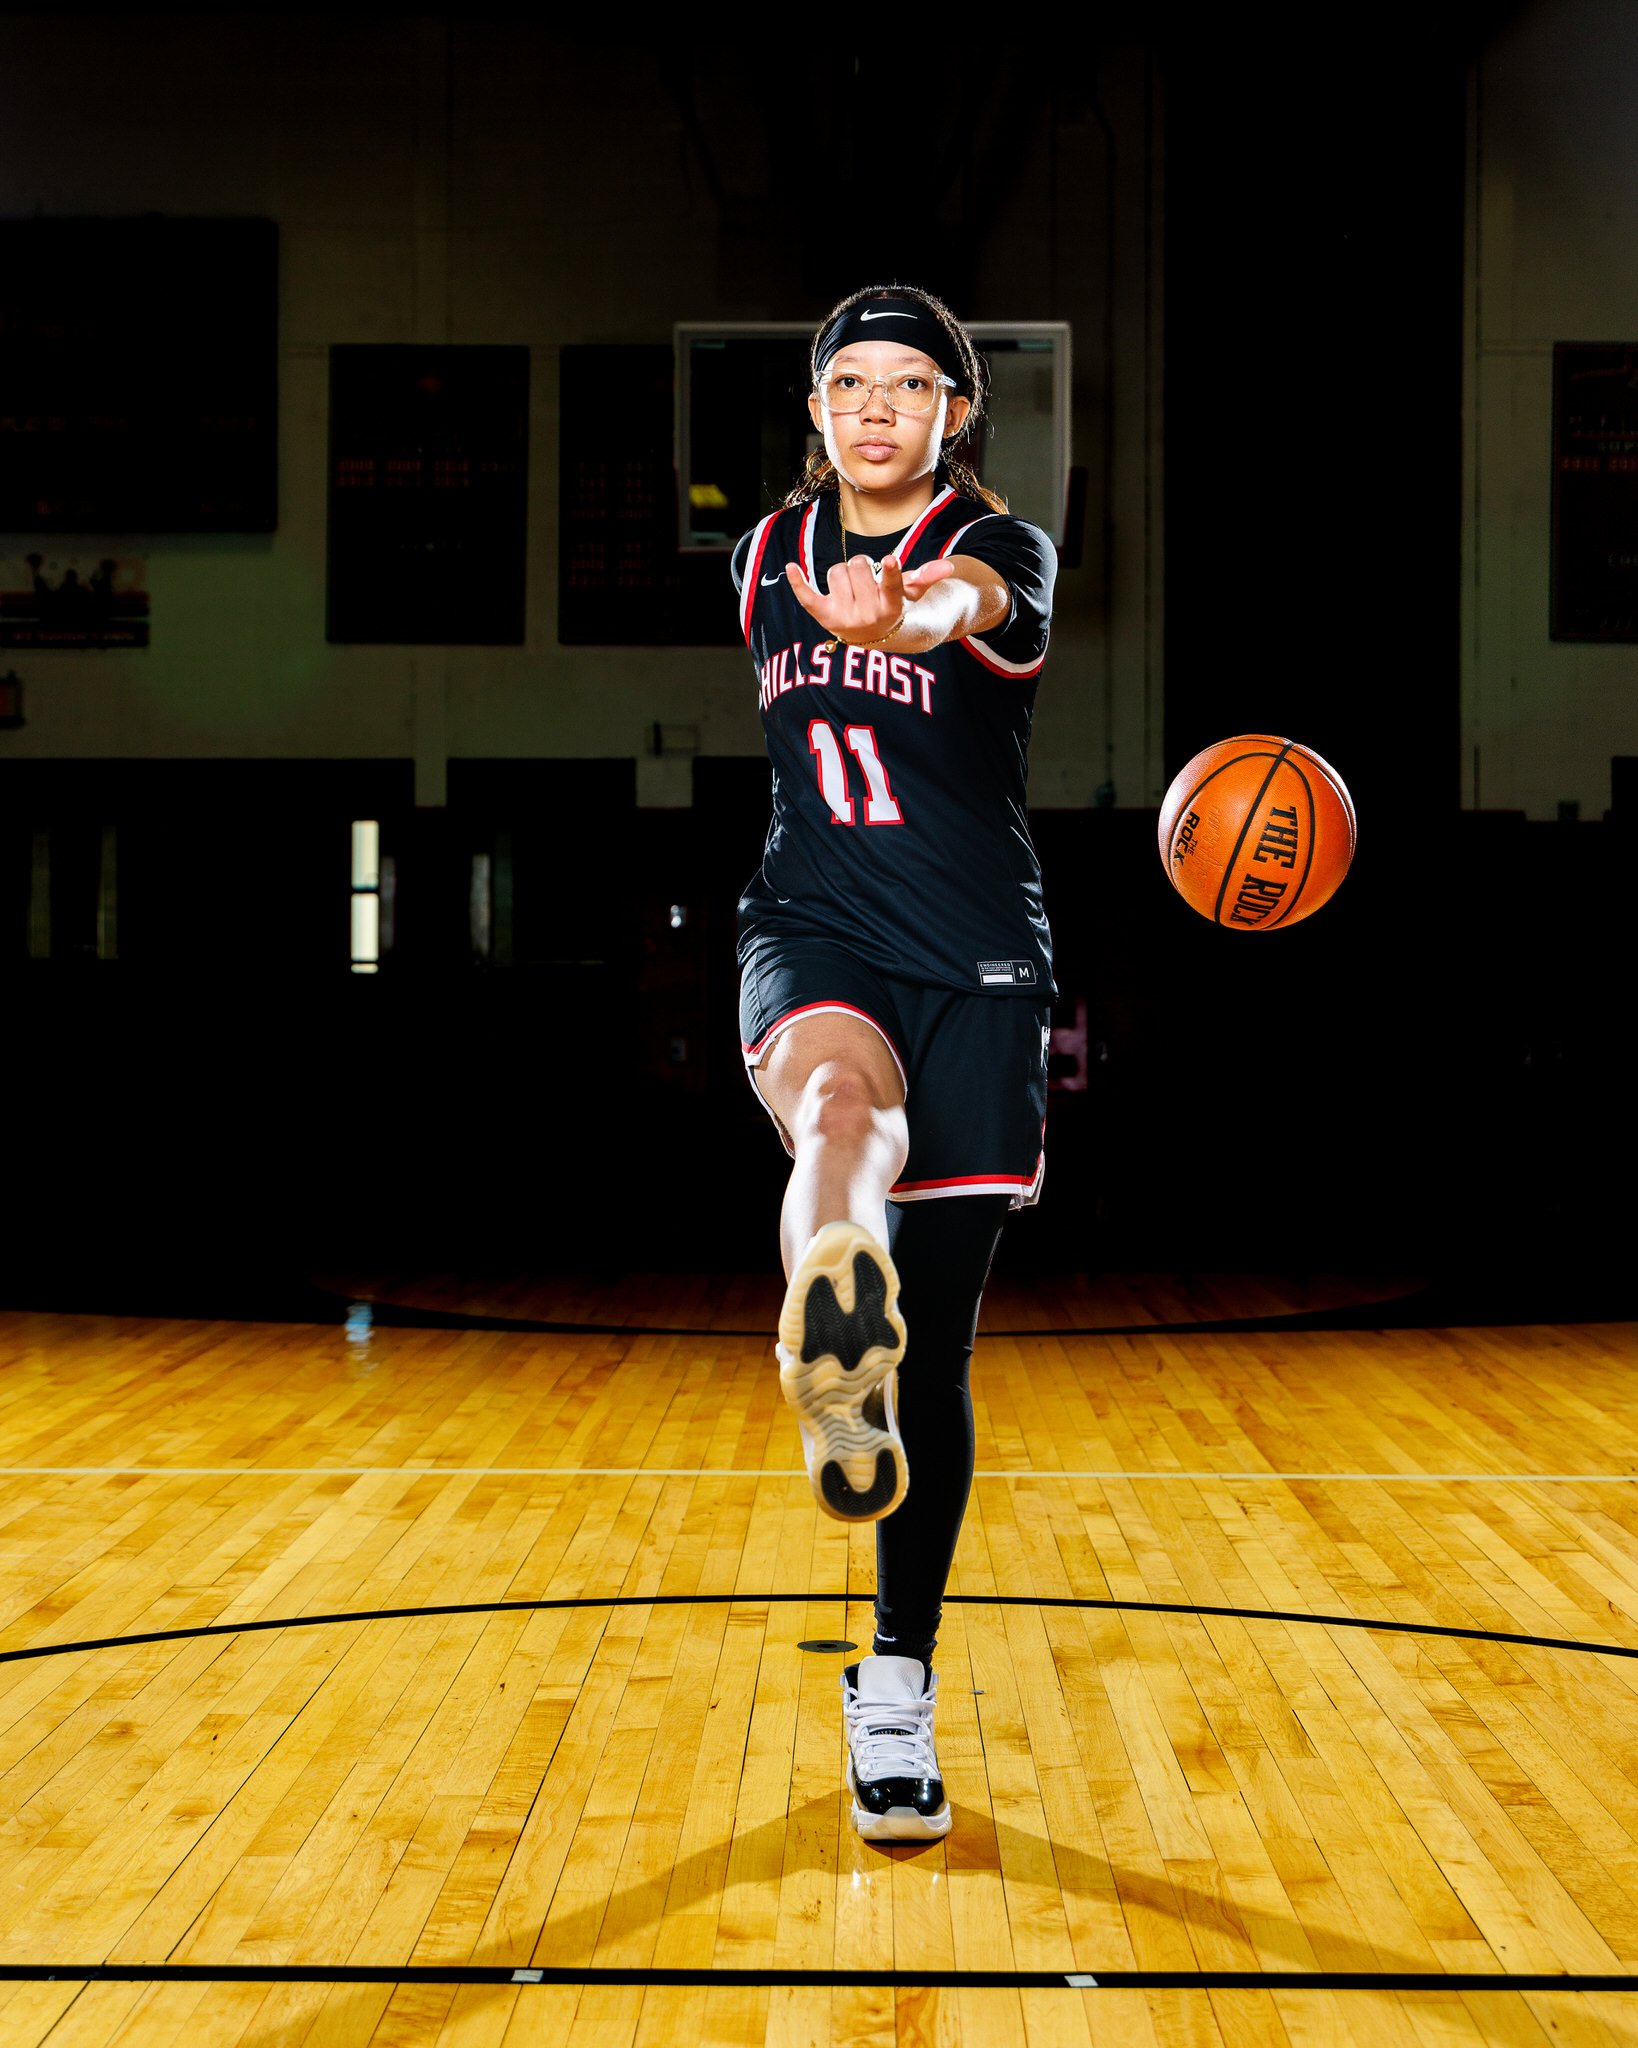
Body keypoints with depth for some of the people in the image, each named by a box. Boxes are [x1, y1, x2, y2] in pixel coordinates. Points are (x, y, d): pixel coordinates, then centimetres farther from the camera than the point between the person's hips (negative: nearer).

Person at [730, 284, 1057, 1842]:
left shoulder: (1003, 552, -5)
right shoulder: (767, 553, 10)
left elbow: (957, 608, -30)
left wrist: (891, 616, -50)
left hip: (974, 961, -2)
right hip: (811, 936, 2)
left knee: (935, 1349, 1)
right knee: (843, 1100, -37)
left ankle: (897, 1682, 17)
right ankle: (832, 1373, -69)